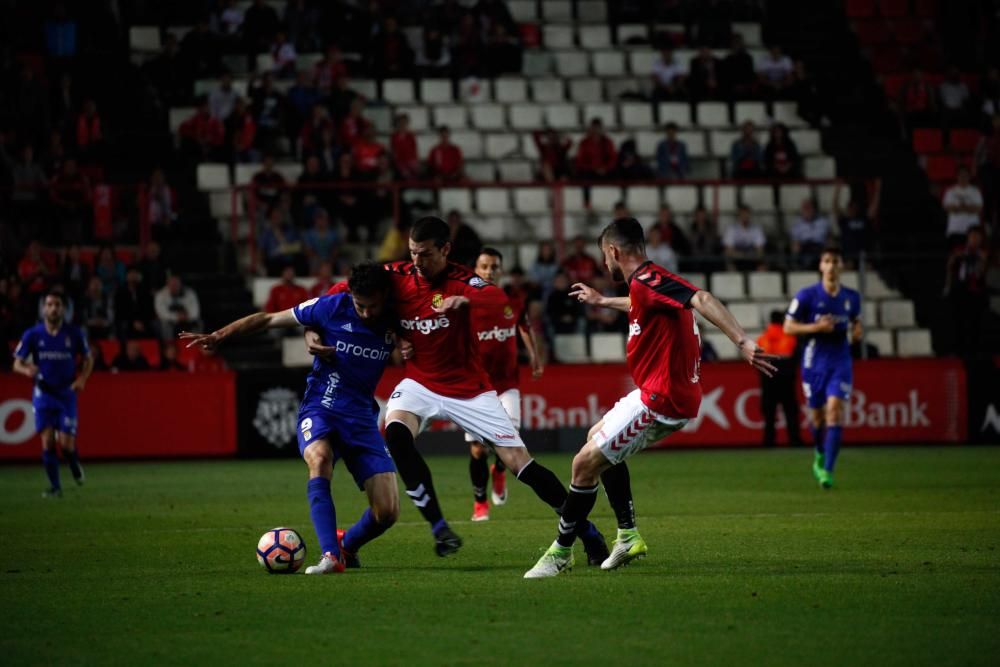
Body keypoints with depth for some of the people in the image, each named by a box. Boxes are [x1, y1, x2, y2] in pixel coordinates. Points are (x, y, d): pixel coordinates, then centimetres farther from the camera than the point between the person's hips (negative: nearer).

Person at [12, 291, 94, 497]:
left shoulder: (74, 333, -4)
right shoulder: (32, 335, -4)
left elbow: (88, 359, 9)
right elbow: (17, 364, 0)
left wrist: (82, 379, -9)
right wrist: (27, 370, -23)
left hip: (67, 393, 0)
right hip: (43, 393, 0)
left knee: (66, 444, -7)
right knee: (47, 441, -9)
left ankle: (75, 465, 28)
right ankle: (55, 486, 2)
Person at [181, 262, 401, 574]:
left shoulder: (394, 320, -2)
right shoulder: (331, 307, -8)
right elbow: (268, 319, -1)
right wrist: (218, 336, -8)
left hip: (362, 417, 3)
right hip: (320, 408, -3)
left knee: (387, 512, -9)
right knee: (319, 458, -39)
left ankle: (347, 546, 24)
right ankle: (331, 556, -39)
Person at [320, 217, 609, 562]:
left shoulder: (460, 280, -15)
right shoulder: (397, 276, -7)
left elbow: (498, 296, -36)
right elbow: (341, 291, 0)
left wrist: (465, 299, -57)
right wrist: (313, 328, -15)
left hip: (468, 389, -2)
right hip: (419, 384, 2)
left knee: (519, 462, -6)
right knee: (396, 432, -30)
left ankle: (586, 531, 9)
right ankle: (439, 527, -23)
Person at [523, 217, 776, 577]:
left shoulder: (646, 280, -18)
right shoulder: (646, 282, 13)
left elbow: (702, 299, -34)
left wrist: (742, 341, -44)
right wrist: (602, 301, 58)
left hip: (660, 399, -11)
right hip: (673, 395, 11)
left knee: (585, 463, -6)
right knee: (597, 437, 26)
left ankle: (561, 552, 6)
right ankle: (628, 535, 21)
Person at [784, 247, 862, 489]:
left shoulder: (851, 297, 5)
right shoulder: (807, 295, -5)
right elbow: (788, 327, -3)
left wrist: (855, 333, -2)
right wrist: (816, 327, -17)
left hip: (840, 362, 0)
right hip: (814, 362, 0)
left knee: (835, 410, -16)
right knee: (817, 415, 10)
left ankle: (827, 470, -18)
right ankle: (820, 455, 41)